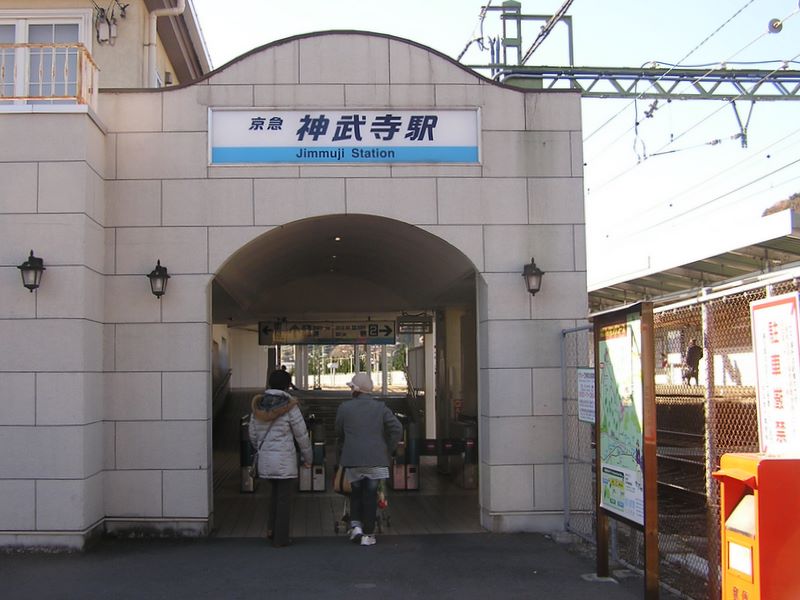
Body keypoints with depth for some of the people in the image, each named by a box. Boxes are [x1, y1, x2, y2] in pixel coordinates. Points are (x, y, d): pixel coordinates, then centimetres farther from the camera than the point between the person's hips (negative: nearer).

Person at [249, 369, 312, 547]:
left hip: (265, 457, 5)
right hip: (285, 458, -5)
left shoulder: (259, 404, 3)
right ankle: (280, 538, 9)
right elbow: (302, 434, -8)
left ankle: (271, 528, 19)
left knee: (275, 490, 25)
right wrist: (307, 458, 4)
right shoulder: (290, 406, -12)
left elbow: (253, 433, 10)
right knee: (284, 497, 5)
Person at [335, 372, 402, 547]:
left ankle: (355, 524, 5)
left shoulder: (344, 407, -1)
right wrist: (389, 450, 4)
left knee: (356, 492, 18)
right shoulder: (380, 407, 1)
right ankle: (368, 534, 9)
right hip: (376, 458, 0)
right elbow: (397, 428, -4)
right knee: (371, 495, 6)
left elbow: (339, 433, 8)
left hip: (352, 459, 0)